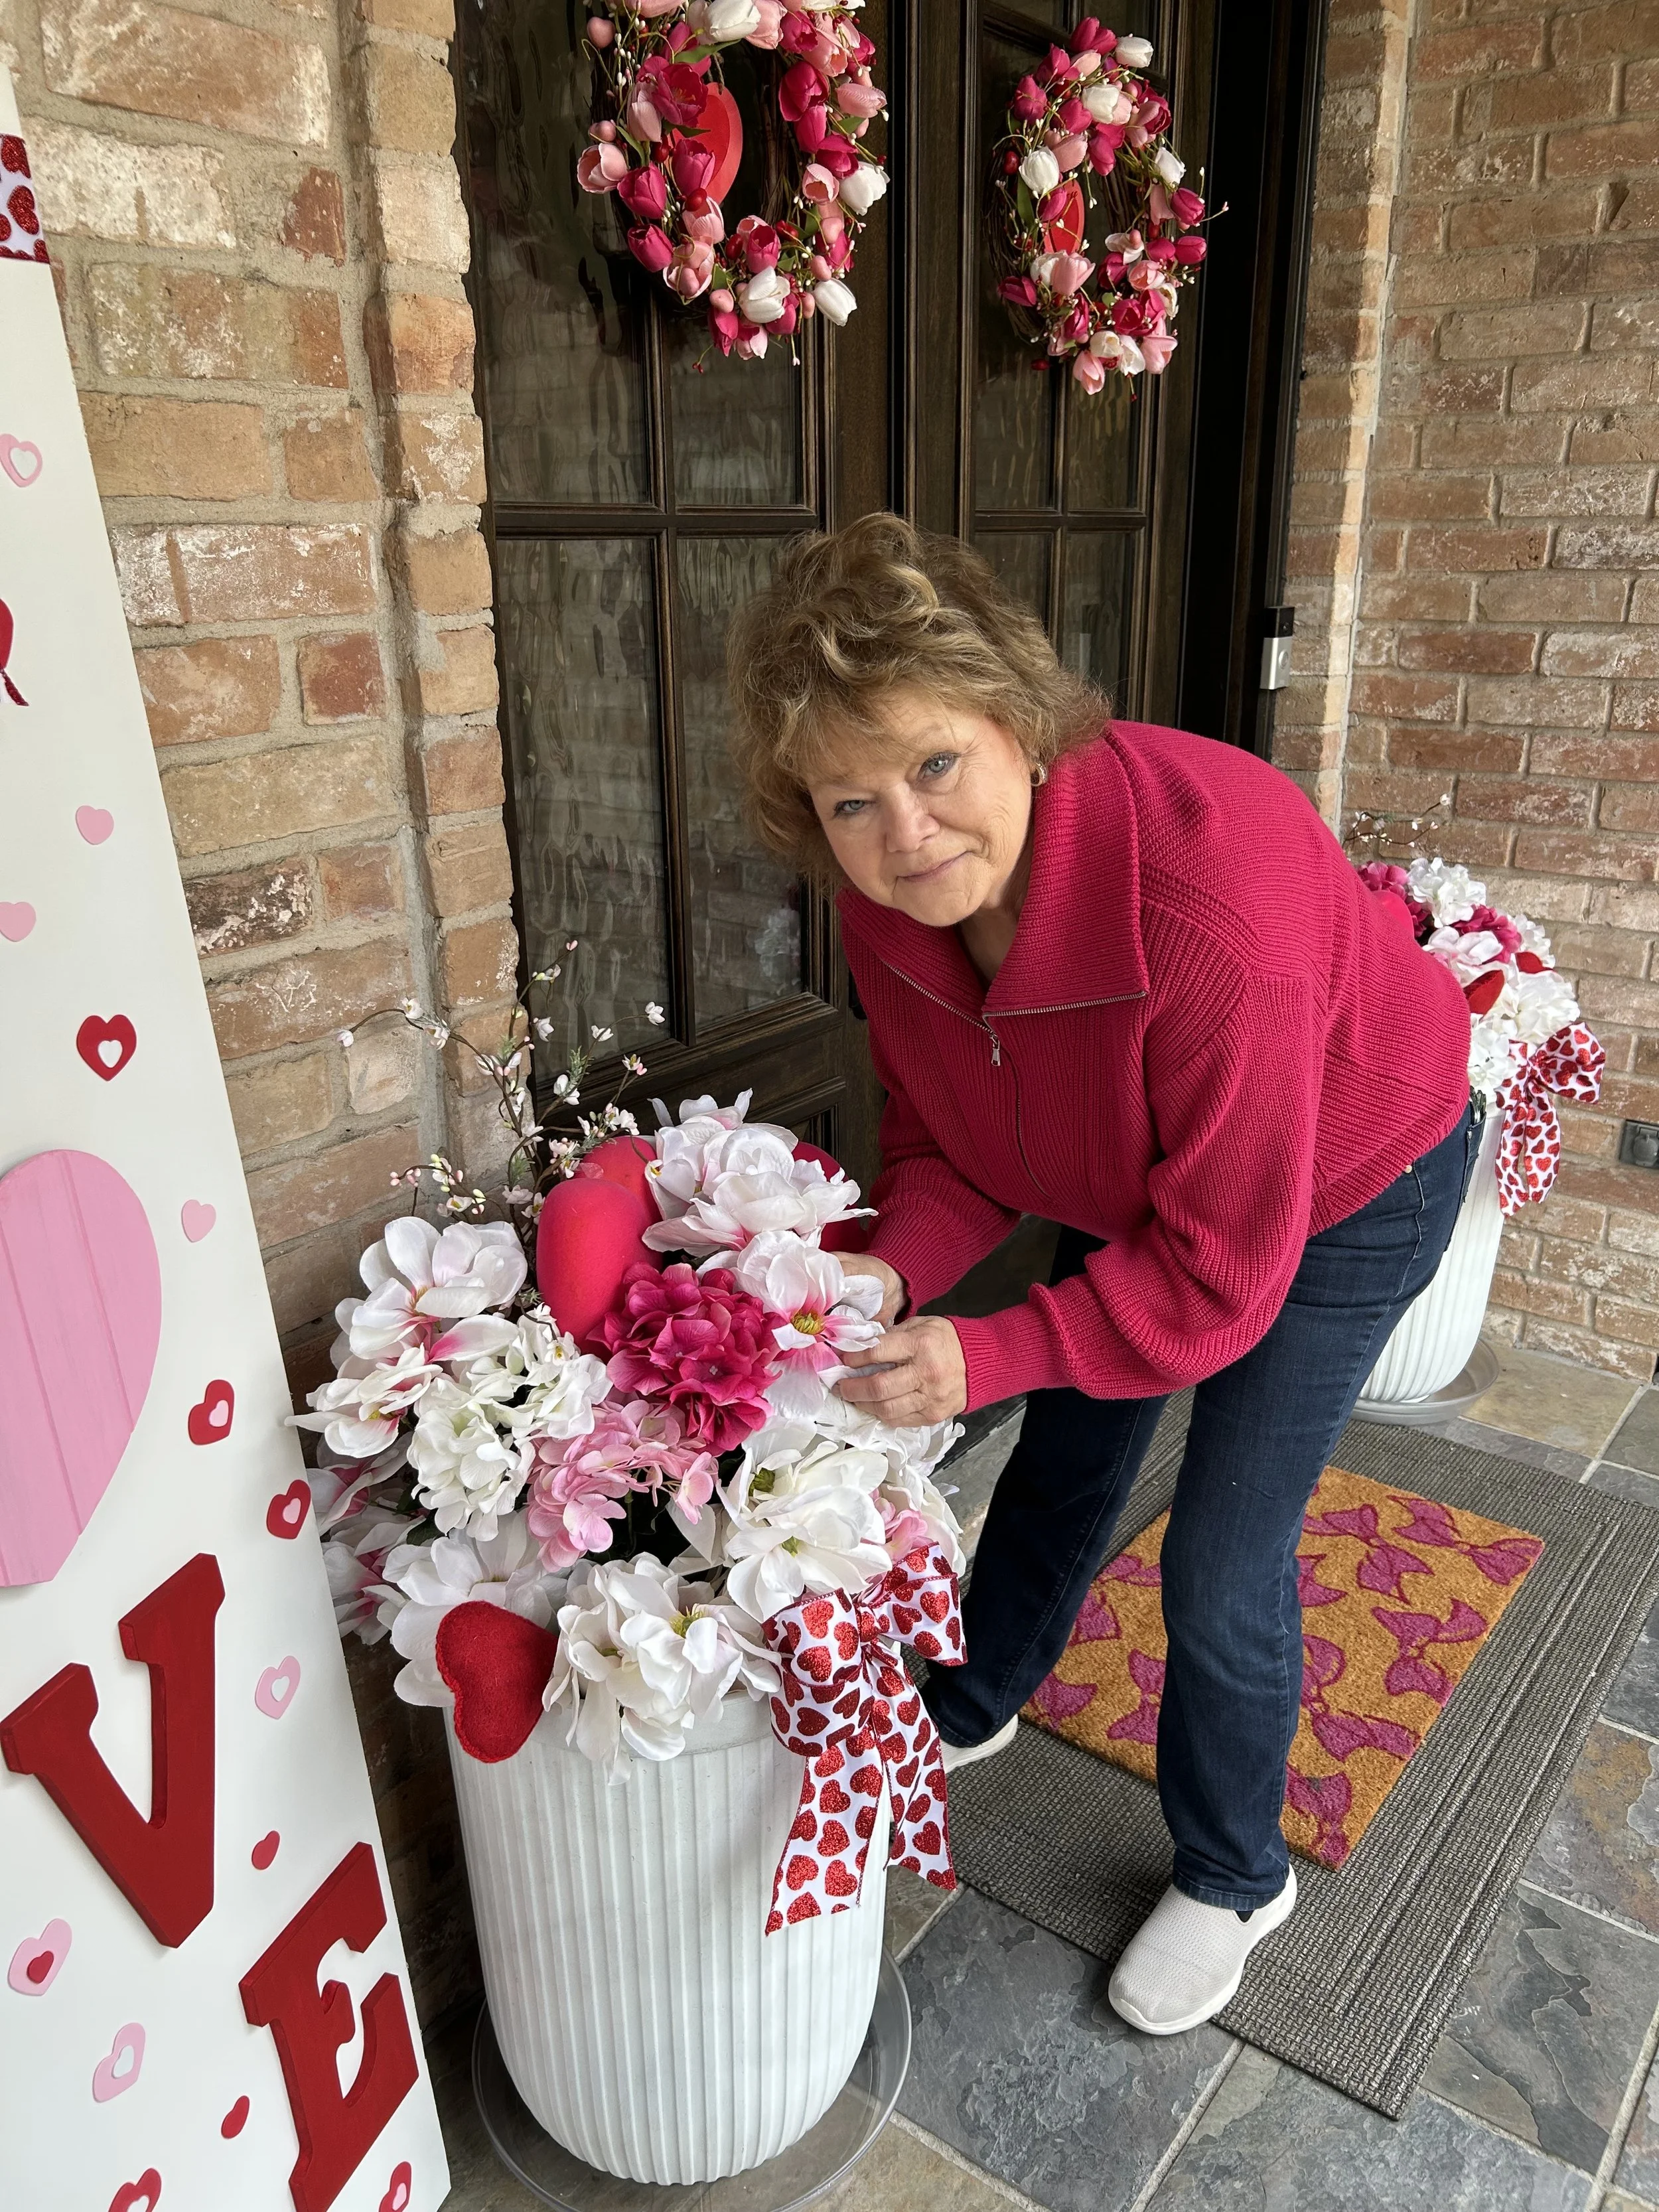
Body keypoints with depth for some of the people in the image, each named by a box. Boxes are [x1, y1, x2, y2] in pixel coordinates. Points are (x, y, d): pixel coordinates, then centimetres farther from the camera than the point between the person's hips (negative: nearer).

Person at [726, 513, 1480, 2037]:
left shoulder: (1206, 907, -43)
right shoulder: (889, 901, -23)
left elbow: (1220, 1270, -34)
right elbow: (944, 1139, -11)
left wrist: (988, 1353, -39)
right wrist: (892, 1272, -30)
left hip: (1347, 1185, -5)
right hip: (1126, 1178, 6)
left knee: (1223, 1570, 0)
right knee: (1066, 1454, 22)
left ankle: (1235, 1879, 31)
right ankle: (971, 1710, 51)